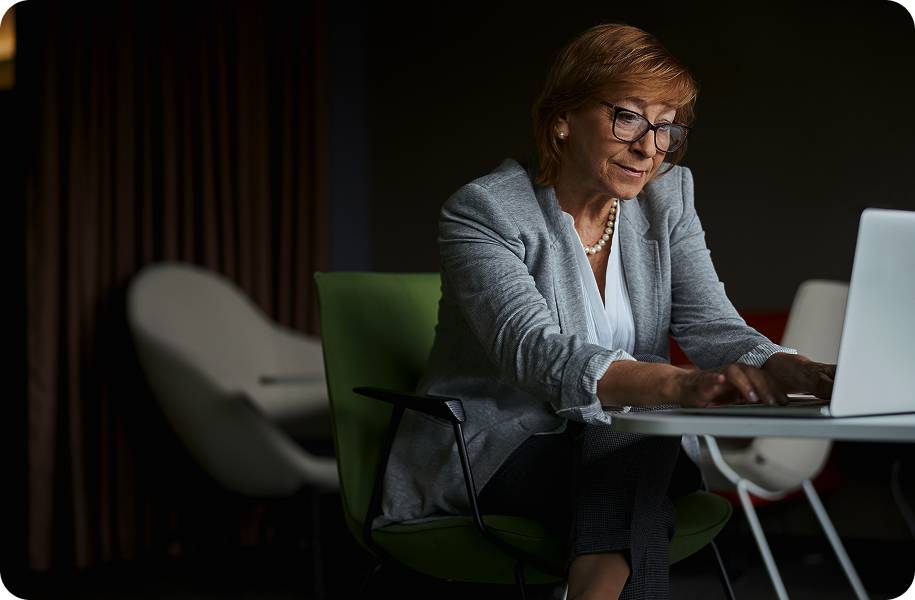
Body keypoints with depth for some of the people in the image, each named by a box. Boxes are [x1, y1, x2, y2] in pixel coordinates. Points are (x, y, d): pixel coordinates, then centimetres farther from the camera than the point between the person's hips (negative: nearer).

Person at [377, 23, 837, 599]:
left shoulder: (668, 199, 5)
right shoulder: (484, 211, -14)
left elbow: (714, 329, -5)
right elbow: (536, 353, -29)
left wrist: (802, 373, -28)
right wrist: (681, 385, -46)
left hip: (612, 452, 5)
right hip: (486, 456, -4)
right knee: (628, 447, -33)